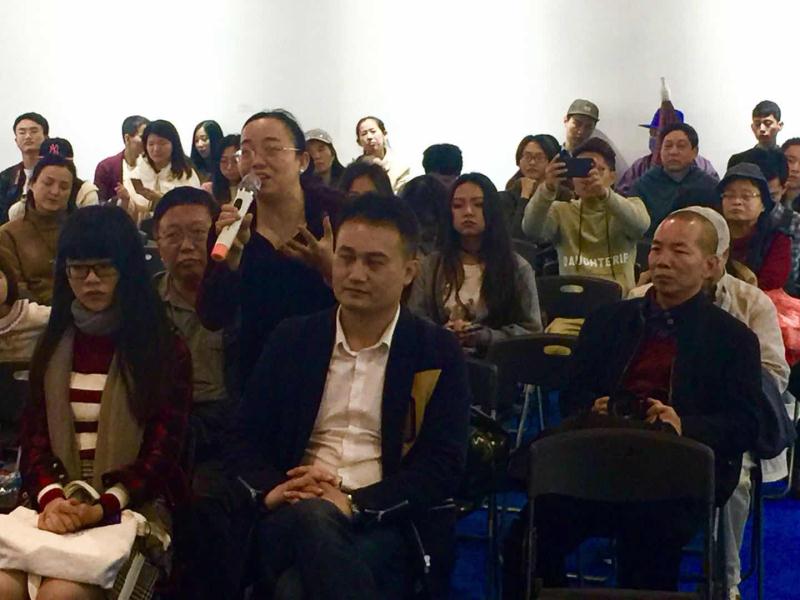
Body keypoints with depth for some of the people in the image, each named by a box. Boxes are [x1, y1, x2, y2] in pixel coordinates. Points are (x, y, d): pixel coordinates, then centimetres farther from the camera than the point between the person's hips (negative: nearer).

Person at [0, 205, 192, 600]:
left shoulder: (166, 351, 2)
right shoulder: (52, 348, 15)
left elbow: (160, 453, -4)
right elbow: (34, 438, 7)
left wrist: (102, 508, -19)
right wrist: (51, 497, -14)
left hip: (132, 509, -3)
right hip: (59, 506, 3)